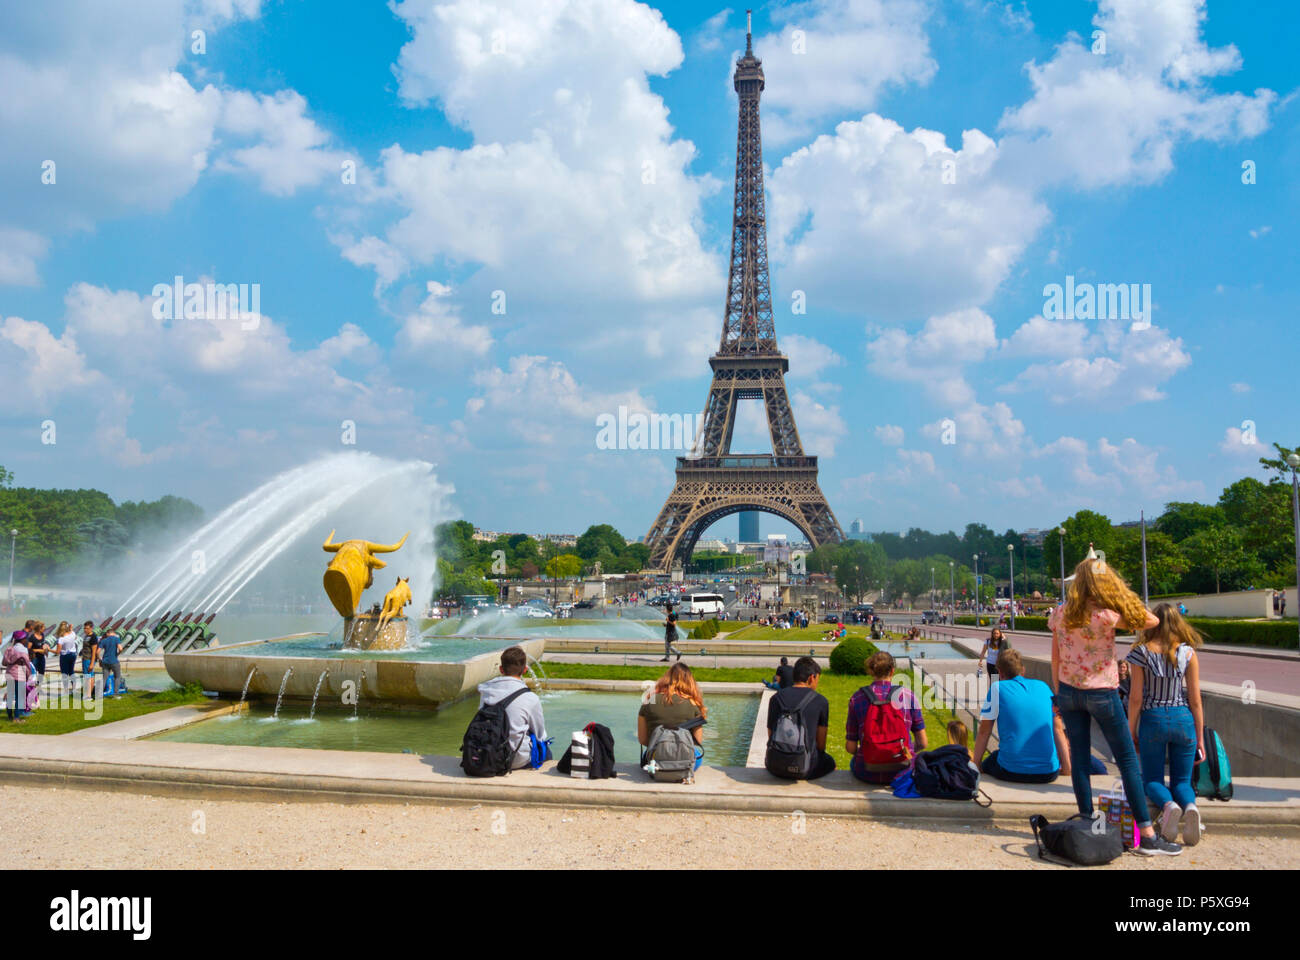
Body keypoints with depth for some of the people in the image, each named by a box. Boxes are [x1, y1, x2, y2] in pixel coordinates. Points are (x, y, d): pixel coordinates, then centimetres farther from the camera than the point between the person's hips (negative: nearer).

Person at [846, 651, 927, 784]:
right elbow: (922, 743, 0)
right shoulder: (908, 696, -3)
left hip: (867, 774, 0)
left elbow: (850, 747, -2)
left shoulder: (857, 698, -4)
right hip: (902, 771, 0)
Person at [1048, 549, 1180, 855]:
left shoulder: (1061, 613, -2)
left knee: (1079, 758, 10)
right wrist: (1123, 598, -5)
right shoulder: (1107, 615, -17)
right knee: (1128, 761, 4)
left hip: (1069, 691, 4)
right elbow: (1150, 621, -7)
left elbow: (1055, 658, 5)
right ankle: (1147, 835, 7)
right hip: (1100, 692, -4)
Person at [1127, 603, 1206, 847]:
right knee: (1181, 781, 13)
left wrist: (1131, 732, 4)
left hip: (1152, 719, -2)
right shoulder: (1188, 653, -3)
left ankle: (1168, 805, -22)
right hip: (1183, 719, 2)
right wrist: (1200, 738, 8)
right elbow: (1195, 699, -1)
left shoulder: (1141, 652, -6)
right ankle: (1190, 806, -22)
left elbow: (1136, 698, -6)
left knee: (1153, 780, 12)